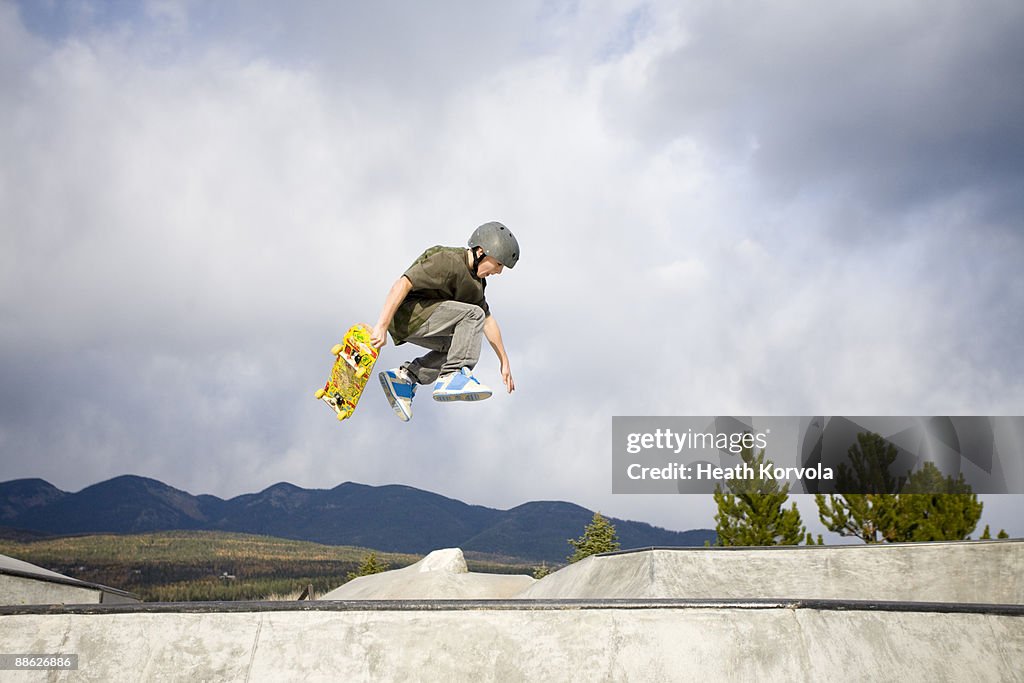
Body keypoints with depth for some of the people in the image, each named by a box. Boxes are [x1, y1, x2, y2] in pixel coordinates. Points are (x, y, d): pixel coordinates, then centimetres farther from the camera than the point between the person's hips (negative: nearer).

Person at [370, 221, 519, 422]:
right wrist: (382, 326, -32)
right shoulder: (449, 261, -18)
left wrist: (504, 361, 19)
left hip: (416, 322, 10)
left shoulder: (475, 281, 12)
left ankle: (405, 376, 12)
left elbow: (488, 321, 19)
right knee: (472, 314, -19)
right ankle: (452, 377, -23)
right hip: (405, 313, -10)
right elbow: (403, 284, -26)